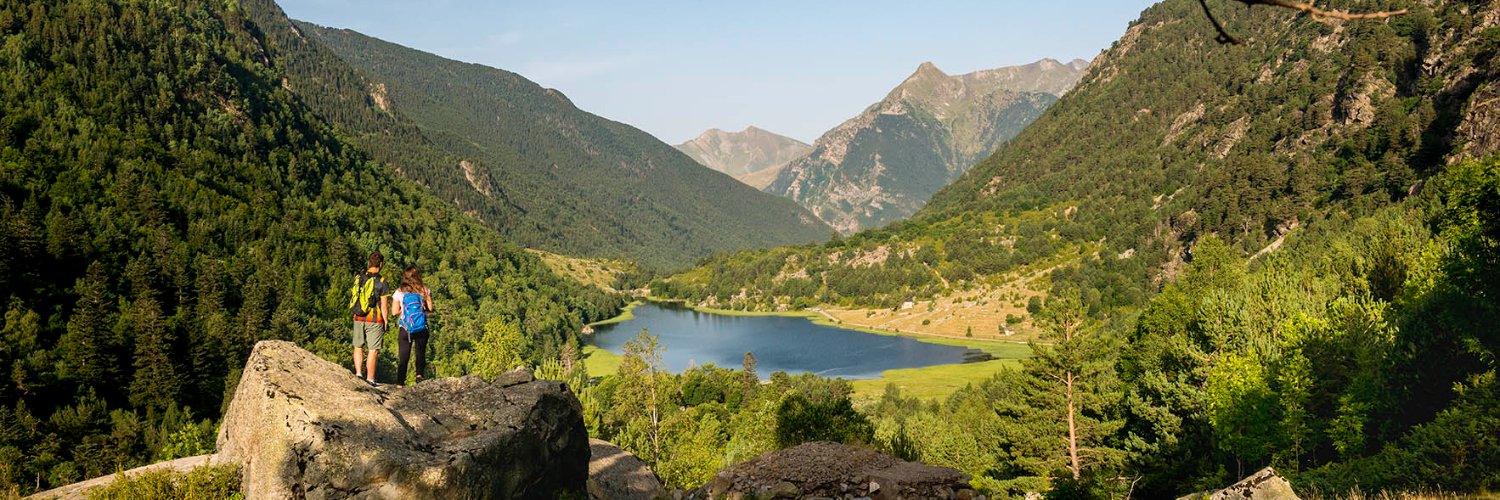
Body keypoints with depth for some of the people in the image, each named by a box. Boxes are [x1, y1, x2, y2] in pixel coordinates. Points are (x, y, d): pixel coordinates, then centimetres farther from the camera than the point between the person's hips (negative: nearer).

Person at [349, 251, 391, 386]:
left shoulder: (358, 278, 1)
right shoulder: (381, 283, -12)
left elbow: (353, 297, 9)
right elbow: (384, 306, -11)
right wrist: (385, 322, 1)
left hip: (358, 319, 5)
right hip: (374, 320, -4)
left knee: (358, 347, 19)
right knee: (373, 350, 2)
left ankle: (358, 373, 15)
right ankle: (370, 379, 5)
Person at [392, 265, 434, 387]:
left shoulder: (399, 292, -1)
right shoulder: (424, 290, 0)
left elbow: (395, 311, -3)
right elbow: (430, 308, 1)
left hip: (405, 328, 0)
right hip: (422, 328, 0)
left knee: (403, 356, 6)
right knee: (421, 353, 13)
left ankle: (400, 382, 1)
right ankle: (419, 374, -9)